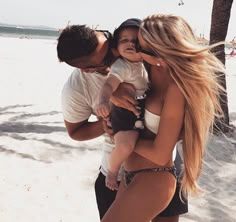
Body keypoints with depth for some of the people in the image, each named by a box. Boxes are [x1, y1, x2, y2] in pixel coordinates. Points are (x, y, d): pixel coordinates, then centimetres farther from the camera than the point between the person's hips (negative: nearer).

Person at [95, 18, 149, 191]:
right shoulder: (121, 66, -21)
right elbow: (109, 85, -37)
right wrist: (103, 101, -54)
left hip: (146, 112, 8)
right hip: (125, 114, -8)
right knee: (125, 146, -28)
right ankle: (113, 171, 3)